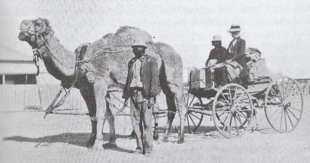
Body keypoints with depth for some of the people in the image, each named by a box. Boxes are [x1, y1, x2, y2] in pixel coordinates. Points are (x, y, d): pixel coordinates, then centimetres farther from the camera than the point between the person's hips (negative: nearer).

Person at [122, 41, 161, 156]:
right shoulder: (131, 62, 17)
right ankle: (139, 147, 12)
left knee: (146, 122, -6)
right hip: (133, 94, 6)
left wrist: (152, 96, -14)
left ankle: (148, 148, 0)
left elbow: (155, 78, -5)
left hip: (145, 94, -5)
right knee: (135, 122, 4)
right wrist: (126, 96, 14)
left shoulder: (151, 61, 0)